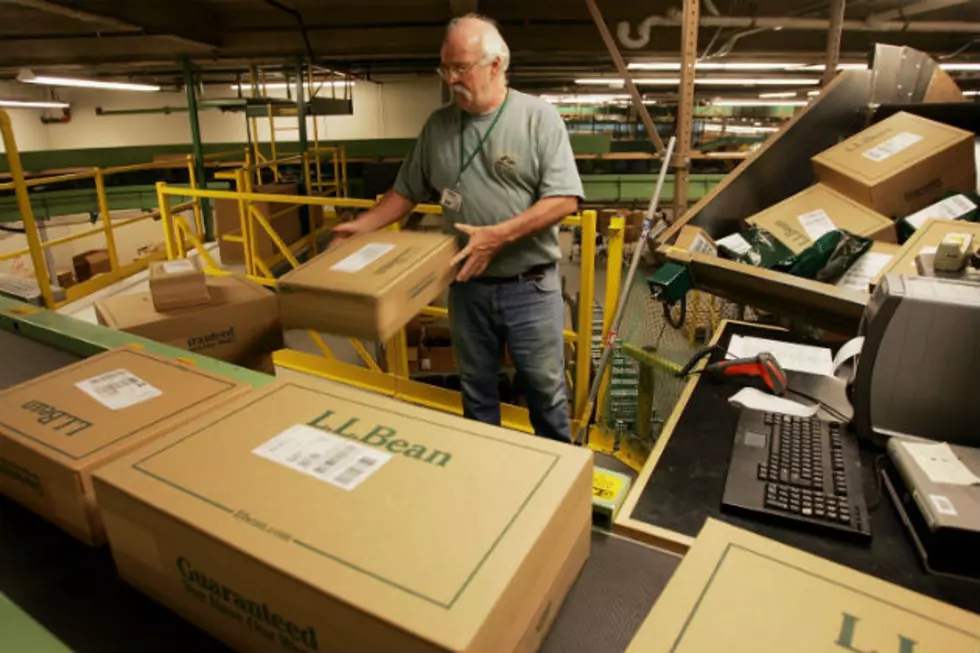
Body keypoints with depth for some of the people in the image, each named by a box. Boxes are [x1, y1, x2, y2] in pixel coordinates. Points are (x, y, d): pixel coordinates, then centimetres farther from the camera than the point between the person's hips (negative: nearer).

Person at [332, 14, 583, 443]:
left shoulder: (539, 117, -7)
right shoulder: (438, 125, 5)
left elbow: (564, 199, -15)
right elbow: (407, 191, 13)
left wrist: (498, 235, -23)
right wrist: (362, 226, 2)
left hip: (530, 287, -3)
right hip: (467, 286, 4)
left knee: (546, 389, 10)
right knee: (475, 388, 17)